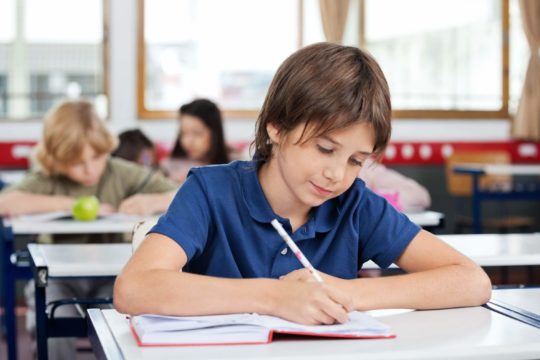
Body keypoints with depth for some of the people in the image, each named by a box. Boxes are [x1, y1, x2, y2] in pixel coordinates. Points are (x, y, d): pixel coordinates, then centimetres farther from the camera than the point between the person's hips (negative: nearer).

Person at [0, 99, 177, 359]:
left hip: (109, 276, 1)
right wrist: (71, 204, -22)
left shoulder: (121, 173, -1)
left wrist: (153, 202, -24)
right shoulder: (48, 179, -5)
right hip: (58, 278, 0)